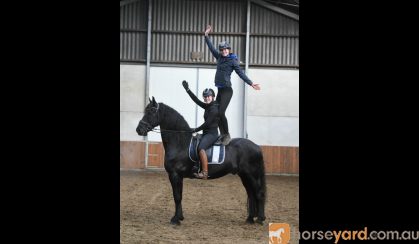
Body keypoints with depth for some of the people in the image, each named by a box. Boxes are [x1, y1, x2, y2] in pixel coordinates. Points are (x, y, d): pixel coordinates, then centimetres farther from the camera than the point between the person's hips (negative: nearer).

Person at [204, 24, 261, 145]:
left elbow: (241, 73, -8)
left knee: (221, 113, -17)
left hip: (227, 90, -7)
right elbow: (211, 48, 20)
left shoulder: (233, 61, -5)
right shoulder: (219, 58, 11)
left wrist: (251, 83, -15)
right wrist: (206, 35, 21)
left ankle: (227, 135, -7)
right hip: (220, 91, 7)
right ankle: (223, 135, 10)